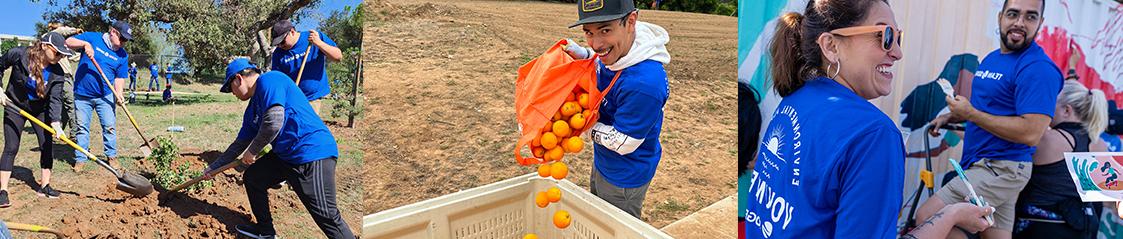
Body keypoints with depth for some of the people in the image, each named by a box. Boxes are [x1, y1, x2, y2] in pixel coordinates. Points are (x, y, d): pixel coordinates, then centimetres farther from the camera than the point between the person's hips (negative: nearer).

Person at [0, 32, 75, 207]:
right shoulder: (19, 55, -22)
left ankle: (44, 186, 12)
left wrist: (56, 123, -35)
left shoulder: (57, 73, -18)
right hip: (15, 107, -2)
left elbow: (55, 99, -21)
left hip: (40, 110, 2)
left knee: (47, 145, -1)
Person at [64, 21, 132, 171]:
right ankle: (80, 158, 14)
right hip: (82, 94, -1)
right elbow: (68, 42, -7)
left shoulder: (123, 55, 3)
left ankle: (111, 156, 16)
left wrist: (119, 94, -13)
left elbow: (120, 78, 4)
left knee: (109, 127, 1)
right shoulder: (92, 38, -2)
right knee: (82, 127, 6)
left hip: (105, 96, 1)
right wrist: (85, 44, -25)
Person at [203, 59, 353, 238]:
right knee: (252, 178, 21)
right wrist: (214, 167, 37)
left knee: (327, 216, -14)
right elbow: (239, 144, 31)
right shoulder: (252, 109, 19)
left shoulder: (269, 80, -10)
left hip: (312, 151, -10)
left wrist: (252, 151, -9)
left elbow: (274, 121, -23)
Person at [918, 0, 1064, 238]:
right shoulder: (991, 58, 13)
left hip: (1001, 169, -9)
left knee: (927, 217, -17)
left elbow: (1031, 133, -24)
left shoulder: (1039, 68, -16)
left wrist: (970, 114, -18)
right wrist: (949, 117, 12)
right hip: (982, 164, 9)